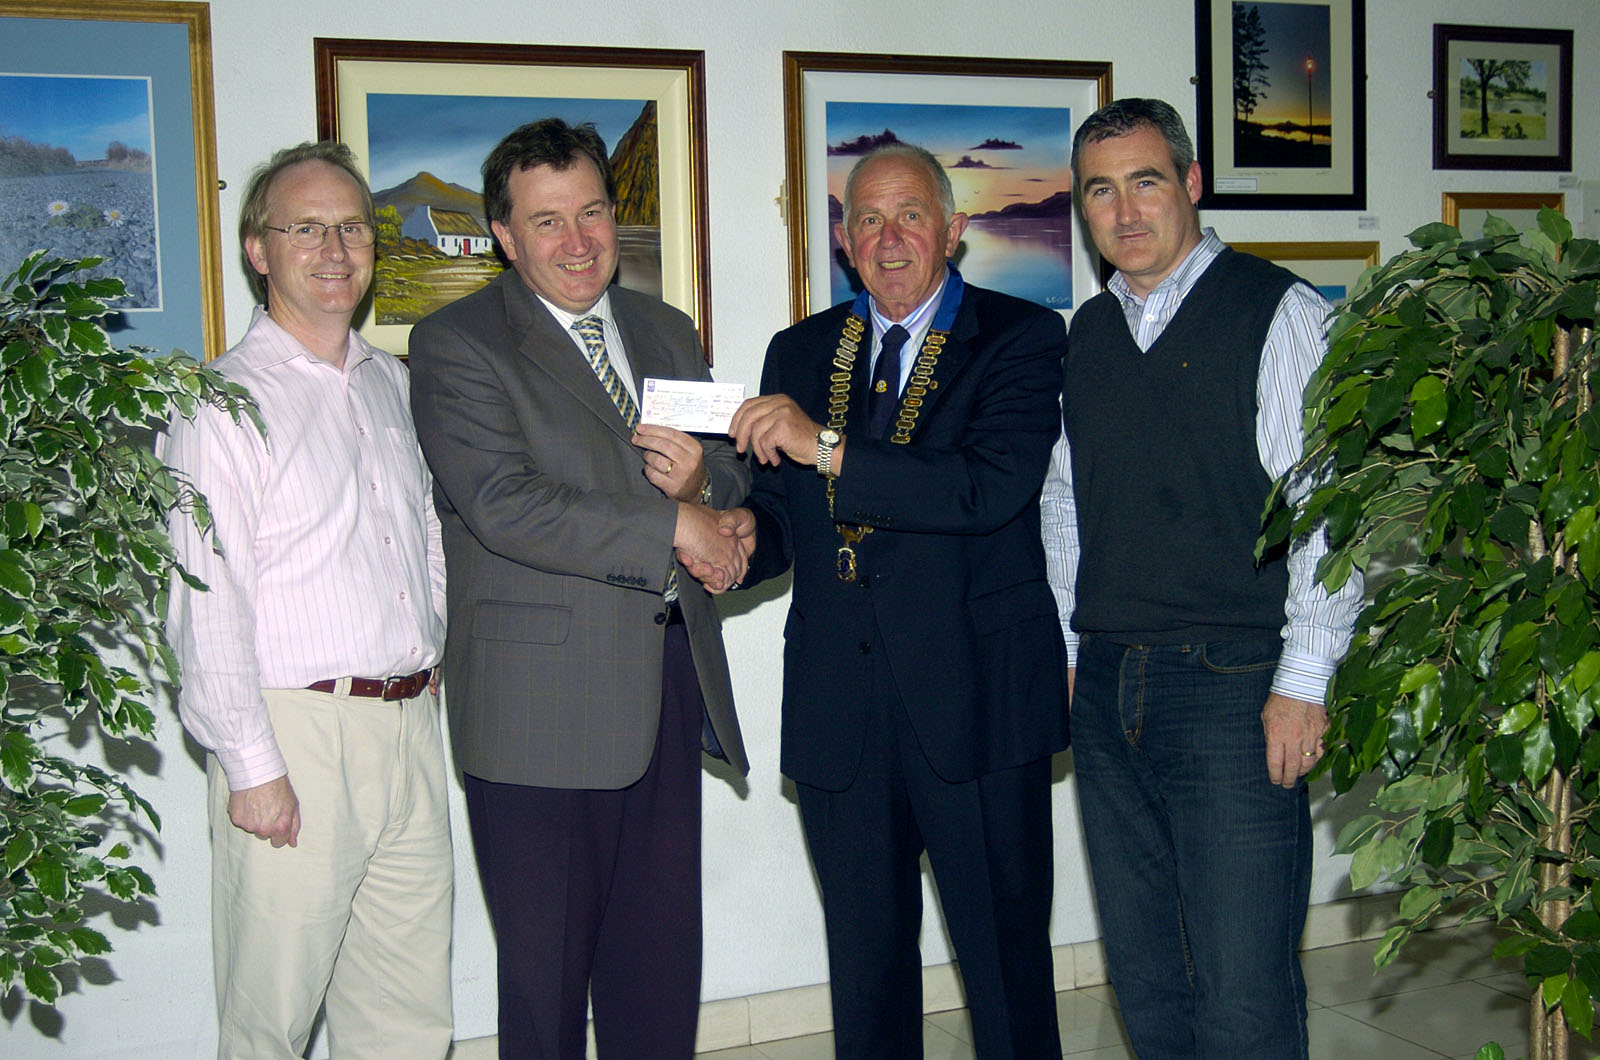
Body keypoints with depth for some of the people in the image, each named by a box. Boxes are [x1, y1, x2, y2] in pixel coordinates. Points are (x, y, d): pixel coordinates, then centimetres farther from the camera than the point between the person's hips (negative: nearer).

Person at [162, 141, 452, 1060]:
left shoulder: (392, 384, 14)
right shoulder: (223, 401, -7)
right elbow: (208, 602, -11)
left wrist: (428, 655, 13)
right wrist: (250, 765, -14)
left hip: (410, 726, 6)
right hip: (296, 733, -6)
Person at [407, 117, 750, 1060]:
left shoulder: (667, 332, 15)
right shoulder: (456, 344, -5)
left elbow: (737, 472, 16)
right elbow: (503, 507, -17)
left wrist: (704, 475, -8)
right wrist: (671, 526, -14)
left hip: (672, 681, 6)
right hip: (542, 699, -5)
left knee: (663, 953, 12)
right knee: (547, 959, 7)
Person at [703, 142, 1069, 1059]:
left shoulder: (1021, 338, -3)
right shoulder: (799, 353, 12)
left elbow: (993, 487, -19)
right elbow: (784, 512, 15)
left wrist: (829, 450, -22)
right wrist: (746, 531, -8)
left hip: (977, 703, -4)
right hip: (838, 709, 4)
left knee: (1007, 959, 7)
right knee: (865, 963, 15)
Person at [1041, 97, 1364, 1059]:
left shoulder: (1279, 312, -3)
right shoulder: (1088, 333, 14)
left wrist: (1302, 684, -14)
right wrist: (1065, 650, 15)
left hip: (1235, 689, -6)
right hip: (1107, 689, 6)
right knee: (1144, 979, 13)